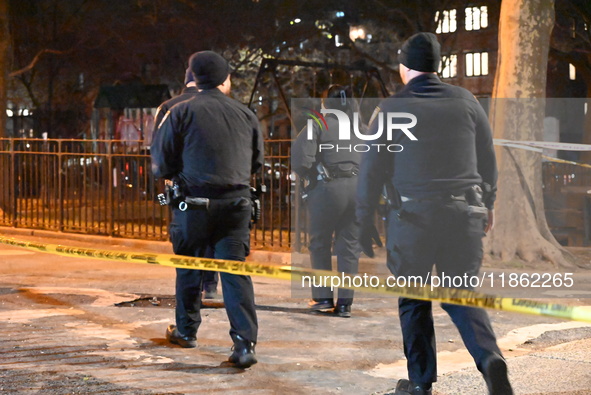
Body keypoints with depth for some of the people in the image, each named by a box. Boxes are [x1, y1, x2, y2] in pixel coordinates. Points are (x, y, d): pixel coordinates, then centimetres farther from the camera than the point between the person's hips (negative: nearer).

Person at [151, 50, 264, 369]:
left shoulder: (182, 112, -4)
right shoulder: (246, 115, 5)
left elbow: (161, 162, -1)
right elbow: (256, 162, 16)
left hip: (195, 202, -2)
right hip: (236, 204, 2)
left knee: (189, 267, 16)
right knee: (235, 270, 0)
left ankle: (186, 331, 32)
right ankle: (245, 343, -9)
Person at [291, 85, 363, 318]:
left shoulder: (318, 125, 0)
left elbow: (300, 160, -9)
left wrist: (312, 176, 9)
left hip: (328, 187, -3)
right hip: (359, 188, 3)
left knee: (320, 244, 11)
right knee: (349, 246, 8)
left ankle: (323, 297, 10)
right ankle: (345, 303, 7)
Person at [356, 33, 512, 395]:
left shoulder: (391, 109, -1)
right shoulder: (465, 101, 6)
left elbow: (371, 170, -1)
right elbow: (488, 158, 13)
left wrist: (366, 224, 6)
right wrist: (488, 204, 25)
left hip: (413, 216, -2)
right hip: (464, 213, 2)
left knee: (414, 301, 10)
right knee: (462, 295, 10)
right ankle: (490, 357, -13)